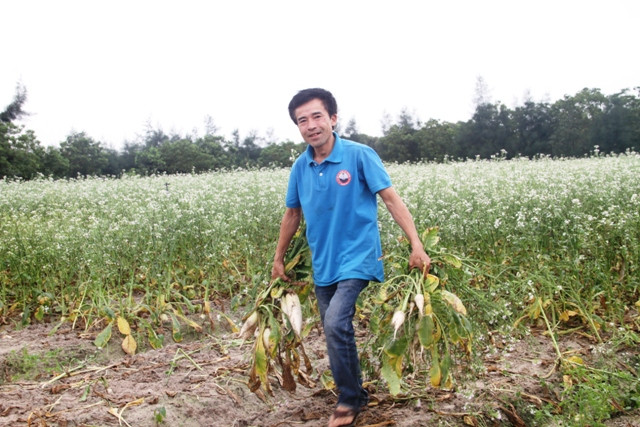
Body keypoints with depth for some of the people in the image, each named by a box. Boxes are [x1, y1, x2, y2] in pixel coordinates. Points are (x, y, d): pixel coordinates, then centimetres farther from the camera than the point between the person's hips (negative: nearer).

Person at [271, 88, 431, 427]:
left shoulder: (359, 155, -11)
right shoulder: (300, 167, 3)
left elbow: (391, 198, -11)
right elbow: (292, 214, 15)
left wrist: (416, 245, -18)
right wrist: (278, 258, 21)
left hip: (355, 258, -6)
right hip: (322, 264, 6)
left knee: (335, 324, -21)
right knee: (335, 333, 12)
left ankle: (349, 399, 2)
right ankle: (353, 394, 34)